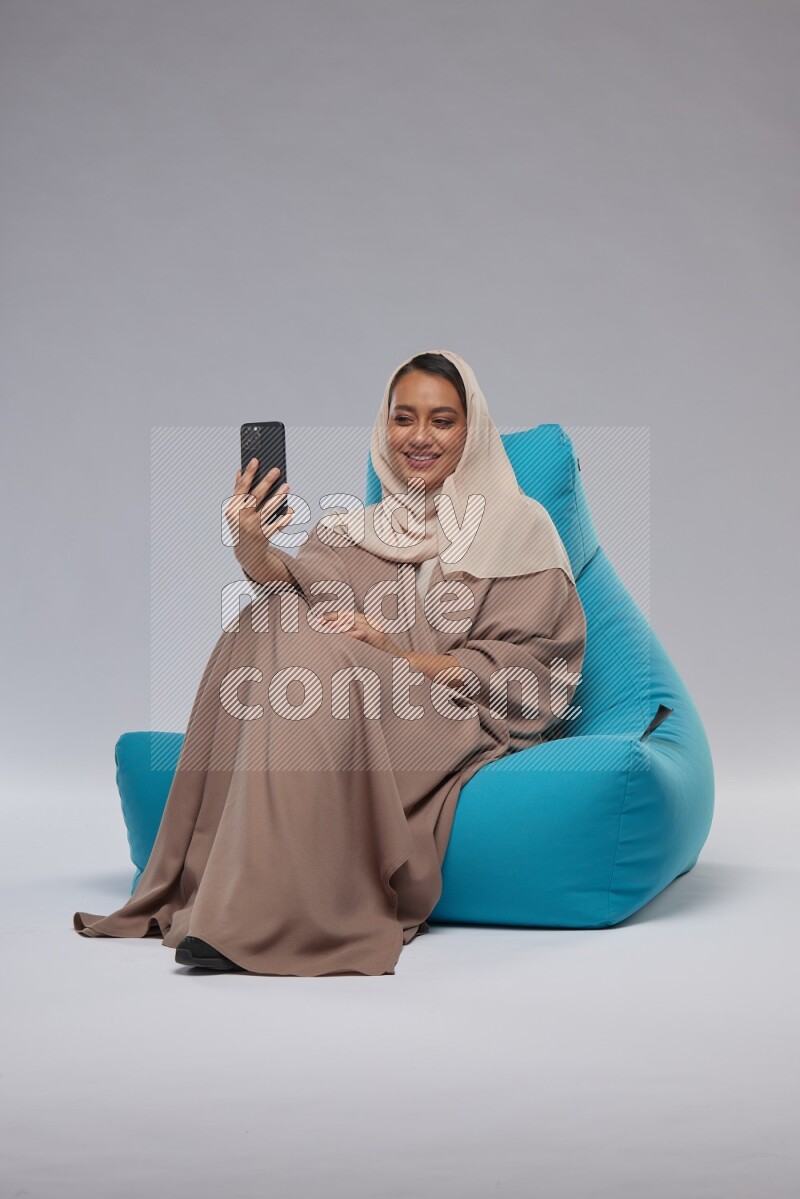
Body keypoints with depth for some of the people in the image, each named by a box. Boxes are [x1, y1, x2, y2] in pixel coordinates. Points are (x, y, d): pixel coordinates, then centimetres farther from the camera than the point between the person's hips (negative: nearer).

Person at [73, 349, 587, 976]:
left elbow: (528, 668, -2)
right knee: (268, 625, -25)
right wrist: (257, 556, -27)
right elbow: (309, 583, -3)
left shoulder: (518, 527, 10)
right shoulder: (353, 529, 20)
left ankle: (260, 915, -36)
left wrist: (403, 660, -16)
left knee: (310, 664, -30)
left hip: (462, 726, -4)